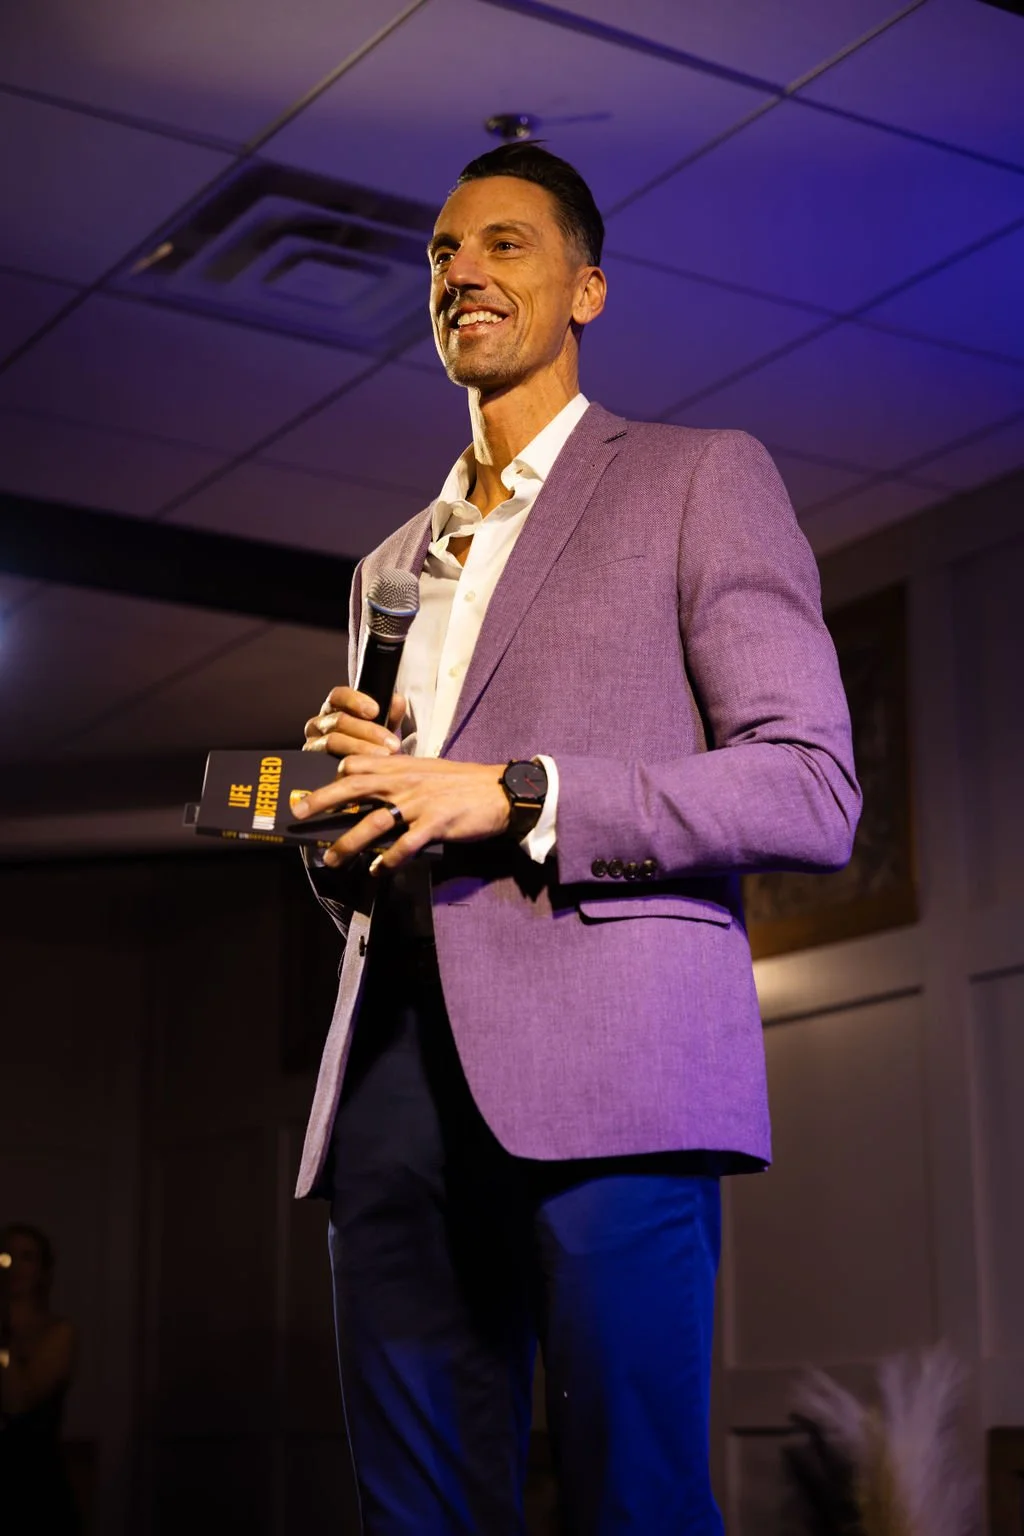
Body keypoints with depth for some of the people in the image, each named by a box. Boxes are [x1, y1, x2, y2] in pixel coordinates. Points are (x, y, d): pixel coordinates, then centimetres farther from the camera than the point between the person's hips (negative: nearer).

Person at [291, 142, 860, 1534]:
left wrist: (513, 796, -11)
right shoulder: (390, 566, 28)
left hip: (602, 1063, -5)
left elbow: (814, 791, -2)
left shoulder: (701, 478, 9)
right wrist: (347, 830, 7)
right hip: (394, 1074, 6)